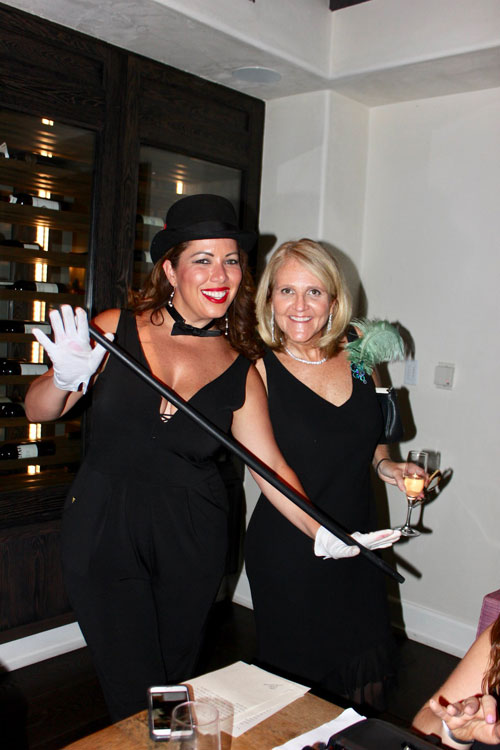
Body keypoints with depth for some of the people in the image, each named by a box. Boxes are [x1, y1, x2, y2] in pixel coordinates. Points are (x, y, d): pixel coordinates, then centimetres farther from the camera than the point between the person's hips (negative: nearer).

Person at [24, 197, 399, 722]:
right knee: (135, 697, 2)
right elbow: (37, 411, -2)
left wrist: (322, 532, -12)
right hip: (104, 532, -2)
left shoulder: (239, 373, 0)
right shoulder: (115, 330, -6)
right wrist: (64, 379, -24)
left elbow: (271, 467, -1)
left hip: (191, 543, 2)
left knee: (175, 684, 18)